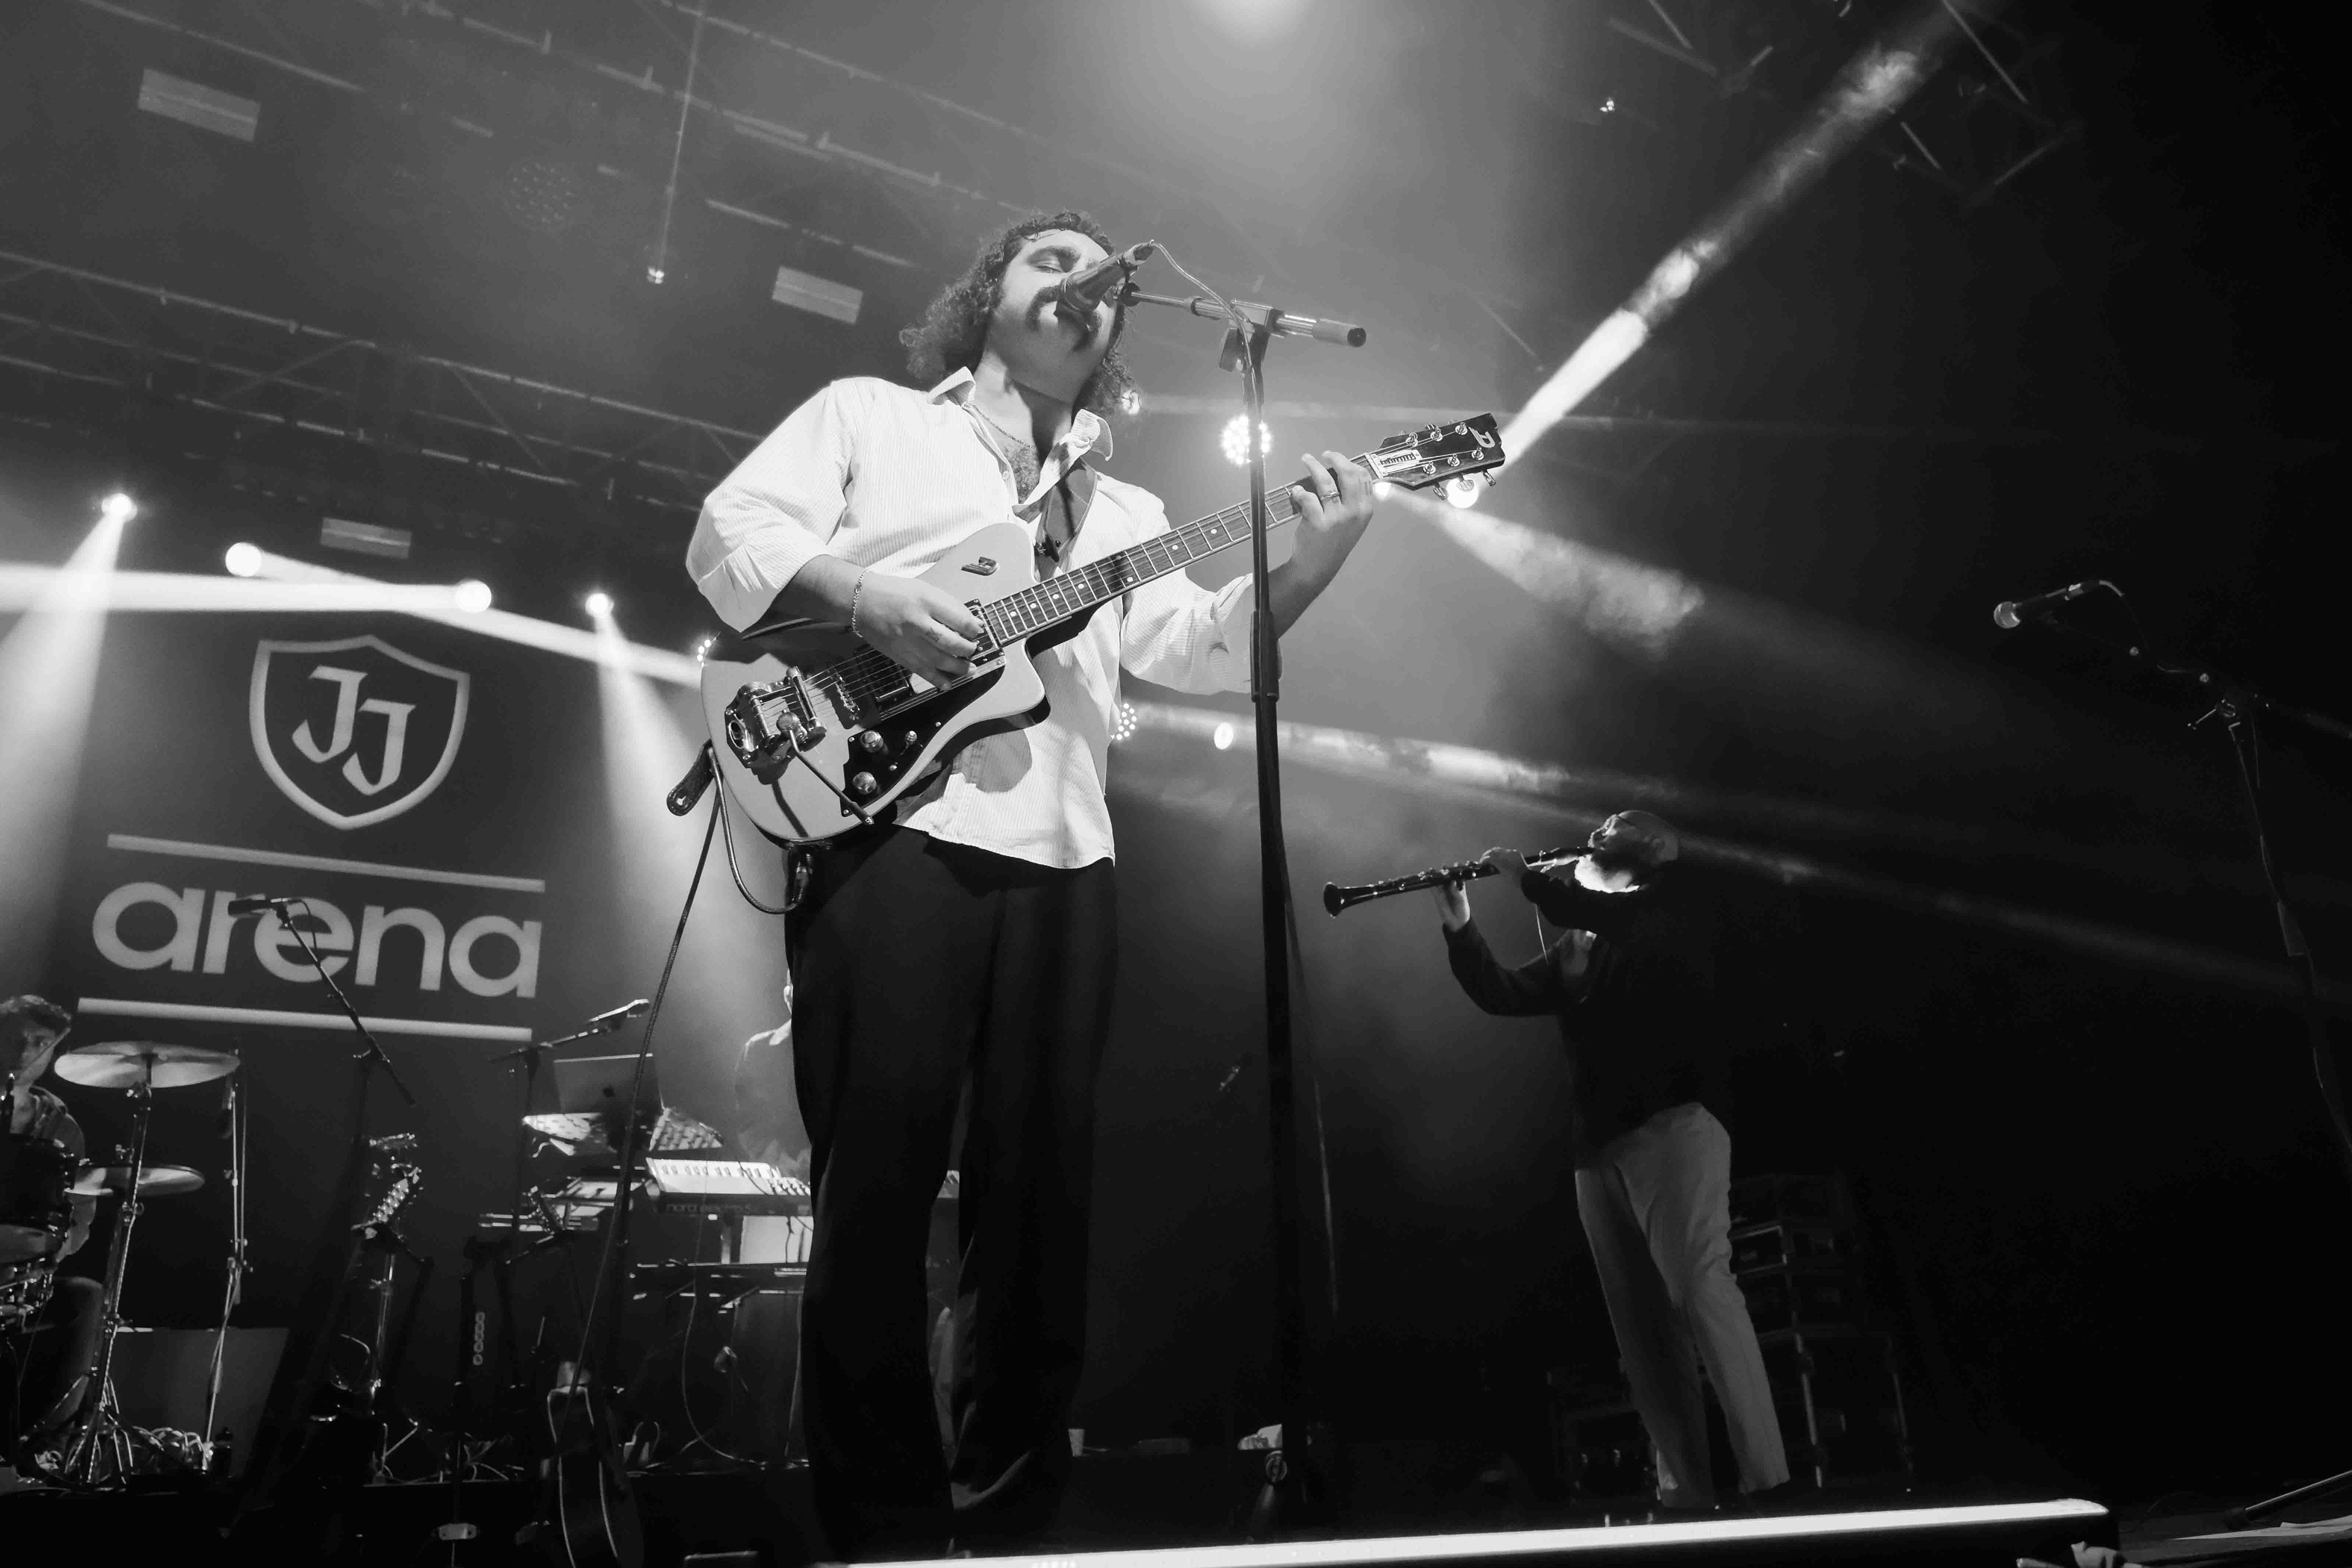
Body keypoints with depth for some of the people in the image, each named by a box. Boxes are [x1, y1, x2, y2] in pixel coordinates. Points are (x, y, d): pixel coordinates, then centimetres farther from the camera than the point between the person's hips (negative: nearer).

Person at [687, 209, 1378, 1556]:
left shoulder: (1122, 510, 26)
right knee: (878, 1180, -6)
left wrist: (1315, 557, -5)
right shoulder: (868, 414, 18)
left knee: (1041, 1193, 3)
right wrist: (865, 598, -12)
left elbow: (1204, 650, 11)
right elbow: (729, 535, 6)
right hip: (886, 822, -3)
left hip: (1060, 856, 4)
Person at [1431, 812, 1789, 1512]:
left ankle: (1767, 1478, -12)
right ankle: (1684, 1489, 7)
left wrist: (1528, 879, -8)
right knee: (1640, 1324, 3)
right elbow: (1503, 994, 20)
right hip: (1597, 1146, 6)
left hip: (1672, 1122, -6)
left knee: (1699, 1288, -16)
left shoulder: (1680, 903, 4)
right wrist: (1458, 925, 8)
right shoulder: (1579, 946, 21)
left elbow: (1619, 920, -16)